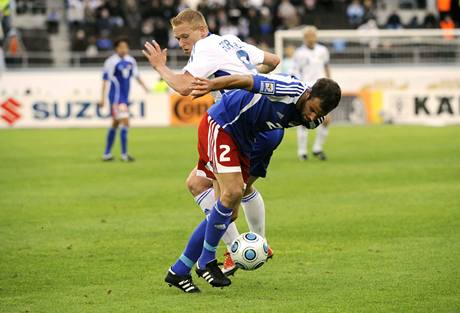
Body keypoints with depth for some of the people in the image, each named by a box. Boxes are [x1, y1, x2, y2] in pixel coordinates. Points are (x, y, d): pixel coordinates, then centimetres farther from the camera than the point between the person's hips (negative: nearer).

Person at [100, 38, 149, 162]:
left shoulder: (131, 61, 8)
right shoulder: (111, 62, -12)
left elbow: (136, 75, 20)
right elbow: (105, 80, -11)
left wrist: (144, 86, 13)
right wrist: (103, 98, -14)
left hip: (125, 96, 8)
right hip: (116, 96, -8)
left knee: (115, 124, 14)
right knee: (125, 122, -15)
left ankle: (106, 154, 23)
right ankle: (124, 154, -13)